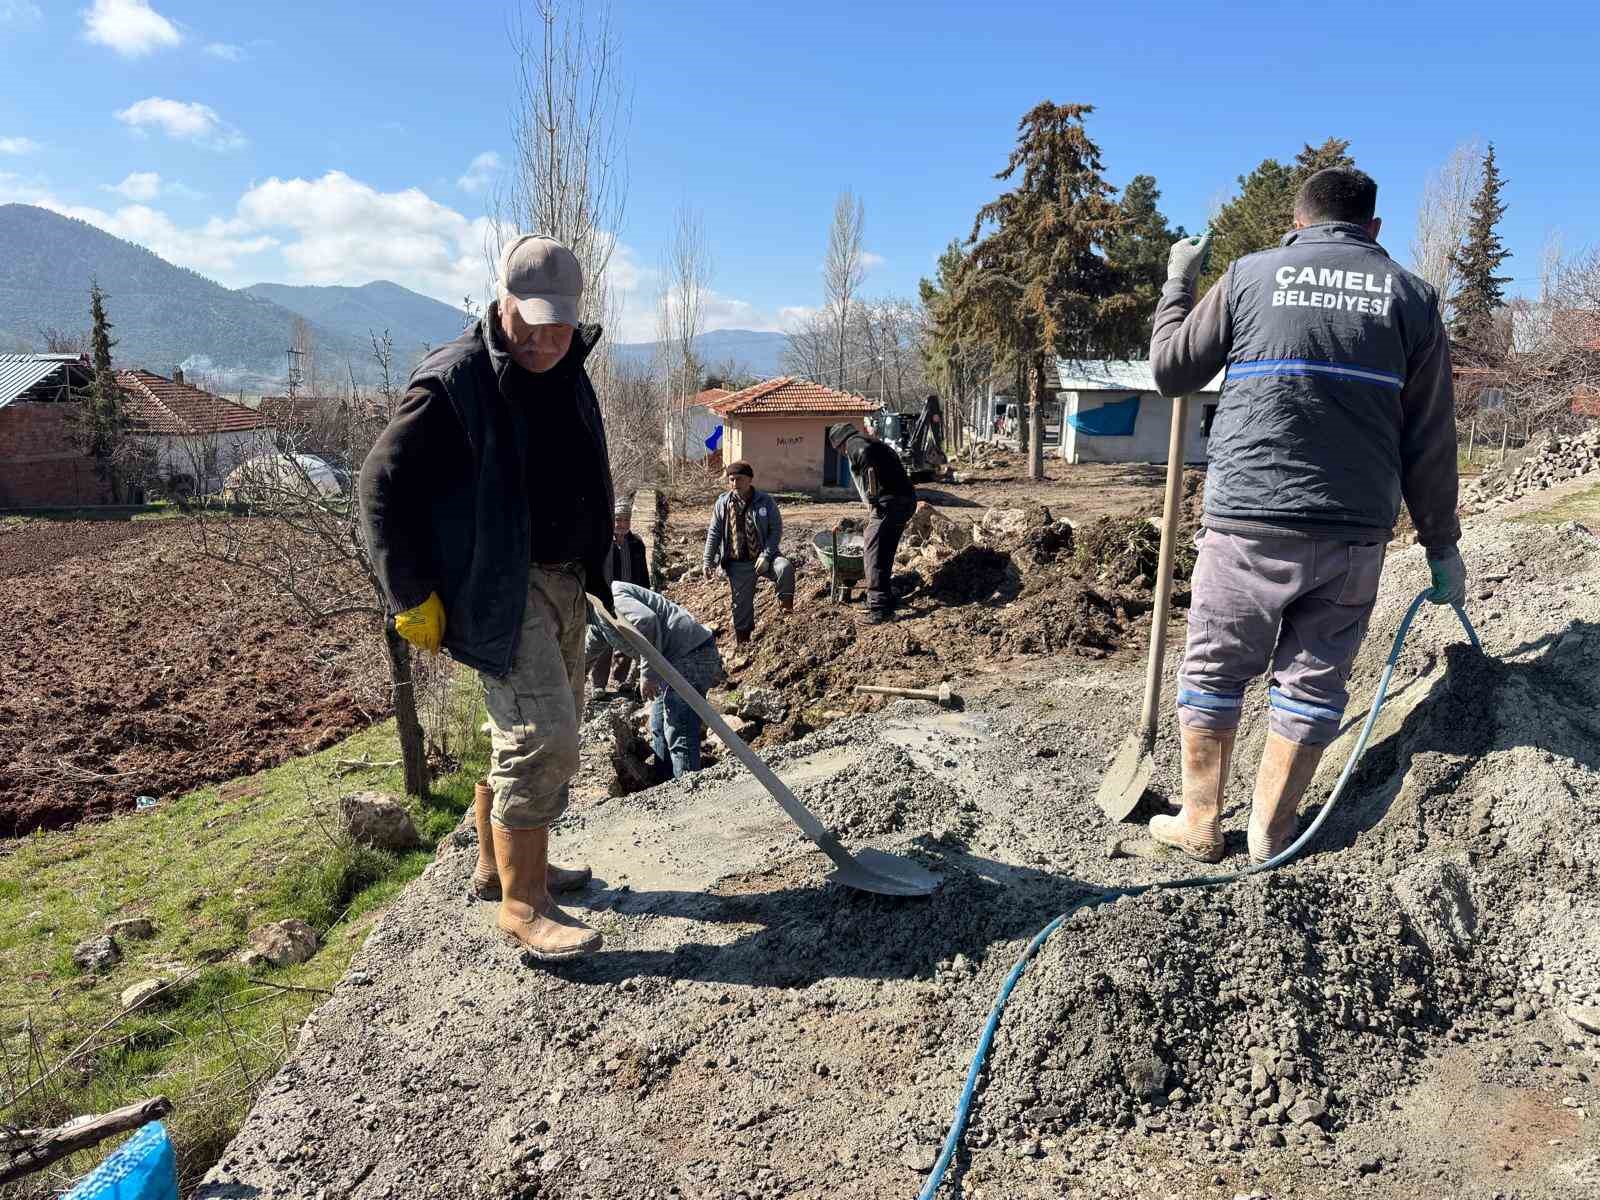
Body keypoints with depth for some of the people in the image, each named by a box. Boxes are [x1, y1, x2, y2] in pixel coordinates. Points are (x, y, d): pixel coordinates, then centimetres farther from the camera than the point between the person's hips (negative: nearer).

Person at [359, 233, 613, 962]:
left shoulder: (568, 380, 11)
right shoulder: (453, 383, -14)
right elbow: (383, 485, -14)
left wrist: (592, 575, 24)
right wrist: (413, 598, -16)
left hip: (562, 581, 9)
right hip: (497, 588, -9)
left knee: (546, 733, 17)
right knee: (541, 736, -14)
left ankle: (499, 862, 34)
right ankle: (521, 904, -1)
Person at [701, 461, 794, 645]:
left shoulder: (765, 502, -4)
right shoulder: (722, 503, 1)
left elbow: (776, 530, -5)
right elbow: (714, 533, 6)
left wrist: (766, 556, -17)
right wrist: (707, 561, 1)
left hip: (763, 558, -2)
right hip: (738, 564, 2)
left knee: (785, 567, -32)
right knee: (741, 603, 6)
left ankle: (785, 602, -9)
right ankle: (741, 639, 25)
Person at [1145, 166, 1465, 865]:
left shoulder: (1251, 274, 5)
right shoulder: (1409, 294, 9)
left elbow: (1170, 372, 13)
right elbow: (1429, 439, 7)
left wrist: (1177, 283, 26)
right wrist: (1442, 543, 14)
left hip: (1250, 519, -2)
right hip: (1357, 531, 2)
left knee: (1214, 669, 12)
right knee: (1315, 678, 12)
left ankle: (1200, 825, 21)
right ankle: (1270, 831, 22)